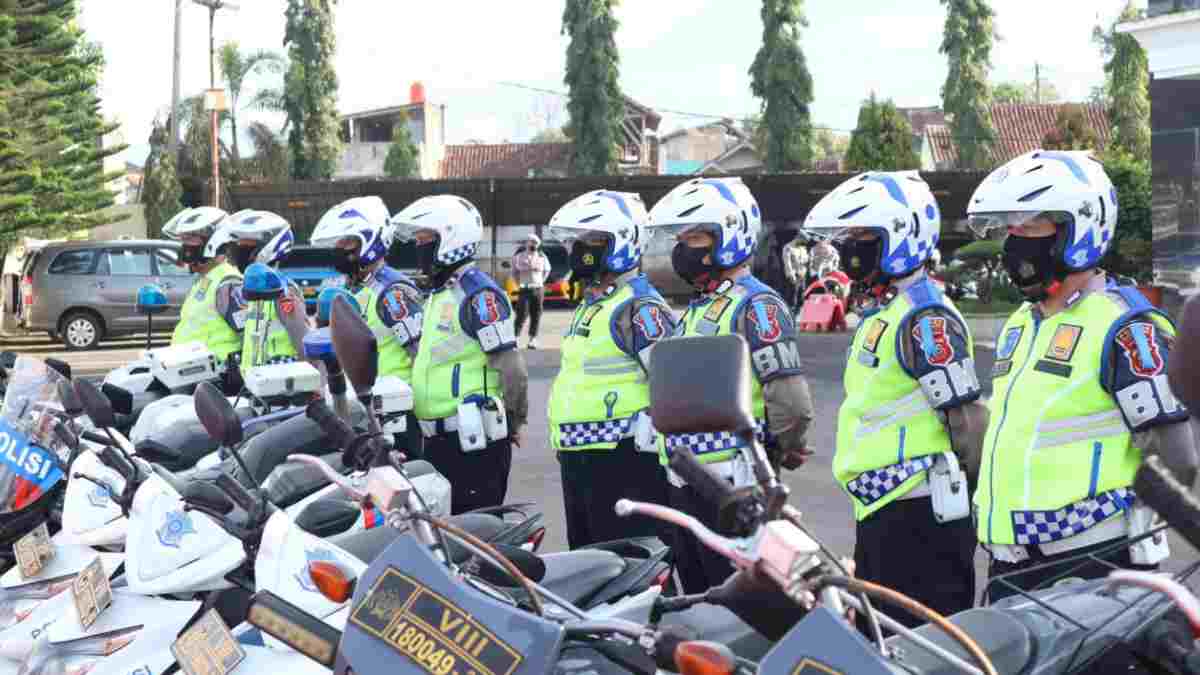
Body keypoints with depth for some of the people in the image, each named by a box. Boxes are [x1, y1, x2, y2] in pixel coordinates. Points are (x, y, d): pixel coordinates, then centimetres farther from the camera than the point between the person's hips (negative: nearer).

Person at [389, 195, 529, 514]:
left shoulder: (478, 294, -13)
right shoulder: (438, 295, 18)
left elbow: (511, 368, -16)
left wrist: (513, 421, -6)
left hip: (473, 442, -10)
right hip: (439, 440, 10)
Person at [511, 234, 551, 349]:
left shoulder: (542, 257, 5)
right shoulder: (519, 257, 2)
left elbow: (547, 270, 21)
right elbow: (514, 271, 14)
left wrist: (541, 281, 11)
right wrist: (519, 283, 7)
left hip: (538, 289, 2)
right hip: (524, 289, -2)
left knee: (536, 315, 2)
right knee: (522, 314, -10)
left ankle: (533, 339, 7)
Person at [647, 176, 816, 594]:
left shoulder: (756, 306, -13)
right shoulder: (697, 308, 17)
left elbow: (791, 401, -19)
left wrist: (783, 452, -5)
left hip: (730, 484, -9)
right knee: (697, 594, 17)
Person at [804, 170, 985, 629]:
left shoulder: (925, 319, -17)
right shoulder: (880, 314, 15)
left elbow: (969, 423, -18)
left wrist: (955, 490, -8)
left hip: (918, 516, -10)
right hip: (878, 511, 10)